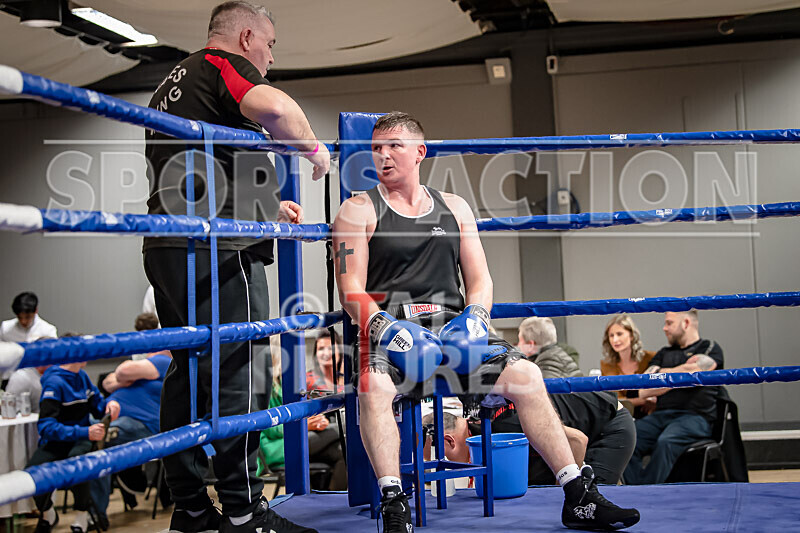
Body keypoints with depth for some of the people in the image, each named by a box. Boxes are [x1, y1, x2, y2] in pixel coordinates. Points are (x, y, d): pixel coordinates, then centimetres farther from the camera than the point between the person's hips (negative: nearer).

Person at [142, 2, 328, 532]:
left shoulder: (173, 84, 28)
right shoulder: (224, 66, -2)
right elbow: (274, 108, -25)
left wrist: (267, 205, 35)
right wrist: (315, 149, -7)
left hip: (166, 247, 10)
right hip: (219, 249, -9)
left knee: (189, 370, 11)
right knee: (236, 374, -6)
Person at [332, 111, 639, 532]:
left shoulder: (454, 208, 19)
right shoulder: (358, 210, 7)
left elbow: (480, 280, 16)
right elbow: (351, 291, -2)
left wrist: (475, 316, -6)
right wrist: (384, 325, -21)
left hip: (450, 328, 3)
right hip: (391, 331, -3)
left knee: (525, 374, -16)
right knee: (373, 384, -36)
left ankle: (579, 498, -12)